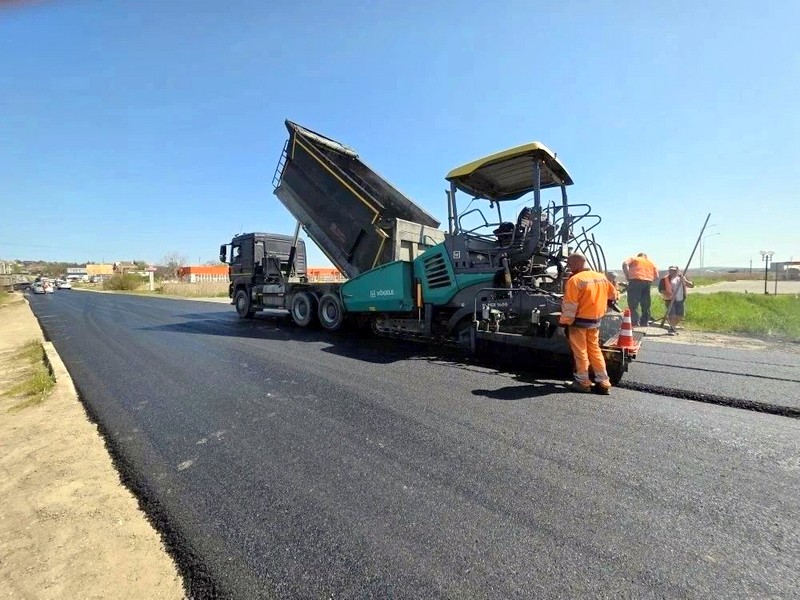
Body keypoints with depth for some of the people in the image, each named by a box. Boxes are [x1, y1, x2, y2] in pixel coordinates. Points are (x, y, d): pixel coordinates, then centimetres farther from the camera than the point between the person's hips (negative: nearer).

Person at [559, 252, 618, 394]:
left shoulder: (575, 280, -18)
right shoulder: (601, 277, 6)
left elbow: (569, 305, -19)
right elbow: (612, 294, 21)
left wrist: (564, 322, -12)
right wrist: (600, 307, 32)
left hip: (579, 321, -7)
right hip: (595, 321, 7)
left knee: (580, 352, 5)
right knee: (594, 350, 16)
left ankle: (583, 382, 13)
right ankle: (603, 382, 18)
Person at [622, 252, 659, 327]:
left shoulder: (633, 258, 17)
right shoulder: (651, 262, 27)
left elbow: (625, 264, -4)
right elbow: (656, 276, 15)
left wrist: (627, 276, -1)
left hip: (635, 281, -4)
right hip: (648, 282, 4)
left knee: (633, 304, -7)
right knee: (646, 305, 12)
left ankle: (635, 322, -15)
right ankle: (644, 323, 14)